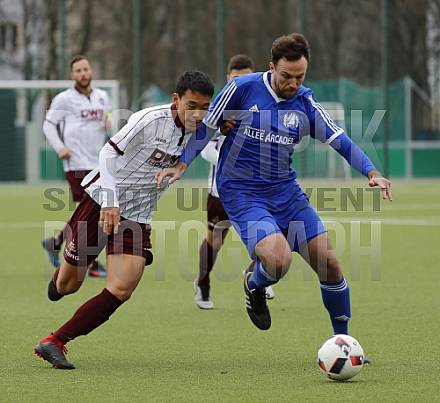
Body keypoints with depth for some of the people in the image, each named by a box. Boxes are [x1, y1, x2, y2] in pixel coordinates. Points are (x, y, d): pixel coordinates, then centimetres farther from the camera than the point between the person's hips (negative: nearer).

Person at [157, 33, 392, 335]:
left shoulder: (306, 103, 1)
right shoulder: (242, 89, -10)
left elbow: (340, 141, 0)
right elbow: (207, 127, -1)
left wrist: (371, 172, -15)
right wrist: (181, 166, -8)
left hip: (285, 190, 5)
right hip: (241, 193, -4)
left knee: (329, 264, -2)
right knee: (279, 259, -28)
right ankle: (254, 286, 11)